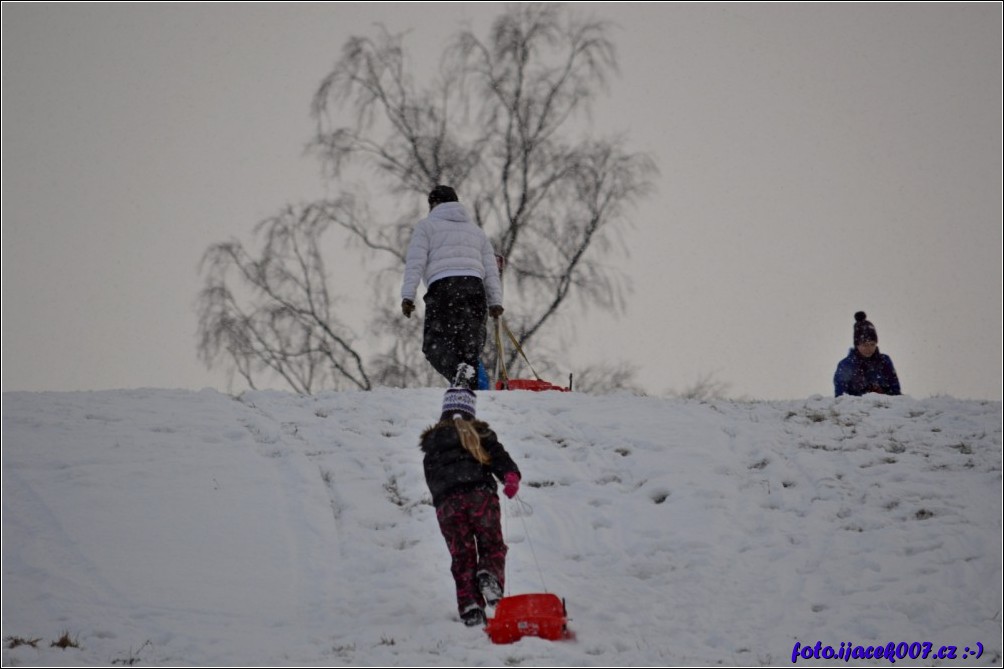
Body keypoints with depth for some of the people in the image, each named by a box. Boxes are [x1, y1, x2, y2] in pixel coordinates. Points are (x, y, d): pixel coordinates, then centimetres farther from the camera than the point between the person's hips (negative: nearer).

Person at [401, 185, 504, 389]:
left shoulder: (426, 225, 16)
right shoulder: (476, 230, 30)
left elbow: (415, 262, 1)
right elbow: (490, 269, 19)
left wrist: (408, 295, -5)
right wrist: (495, 301, 12)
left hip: (442, 287, -4)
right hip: (474, 286, 4)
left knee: (435, 343, -7)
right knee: (470, 345, 3)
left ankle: (458, 371, -36)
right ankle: (473, 386, -16)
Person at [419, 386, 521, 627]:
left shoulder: (432, 440, 22)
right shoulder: (480, 432, 17)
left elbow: (431, 477, 20)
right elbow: (498, 455, -1)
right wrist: (511, 476, -15)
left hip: (447, 503, 1)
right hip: (481, 495, -1)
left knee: (461, 556, 4)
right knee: (492, 546, 8)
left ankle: (469, 605, -14)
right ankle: (489, 574, -26)